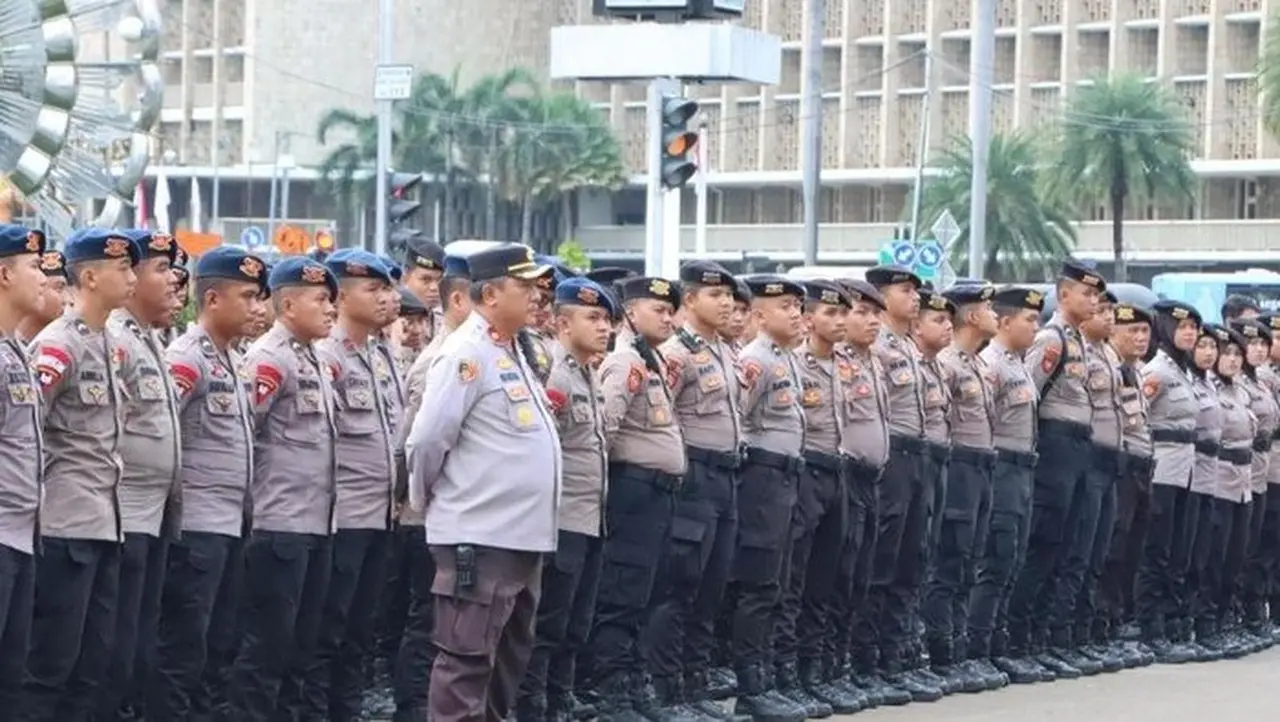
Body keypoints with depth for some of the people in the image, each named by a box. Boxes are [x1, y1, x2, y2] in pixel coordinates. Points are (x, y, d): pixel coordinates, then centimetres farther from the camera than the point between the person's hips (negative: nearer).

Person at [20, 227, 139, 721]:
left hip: (105, 522, 9)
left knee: (94, 661, 11)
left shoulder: (111, 343, 14)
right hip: (67, 524, -9)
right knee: (52, 660, -5)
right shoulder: (58, 344, -13)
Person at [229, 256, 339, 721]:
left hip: (317, 521, 9)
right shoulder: (270, 357, -12)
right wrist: (254, 495, -9)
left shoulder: (316, 361, 16)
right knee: (268, 639, -5)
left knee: (302, 637, 13)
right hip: (280, 523, -9)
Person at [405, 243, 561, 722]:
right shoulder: (467, 354, -14)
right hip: (480, 536, -9)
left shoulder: (511, 353, 15)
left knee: (509, 655, 16)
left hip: (521, 534, 9)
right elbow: (427, 439, -17)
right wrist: (424, 500, -3)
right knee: (468, 660, -4)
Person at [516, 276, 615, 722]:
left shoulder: (591, 376, 15)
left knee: (575, 629, 13)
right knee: (547, 627, -4)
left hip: (591, 521, 9)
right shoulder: (552, 374, -15)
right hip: (561, 521, -9)